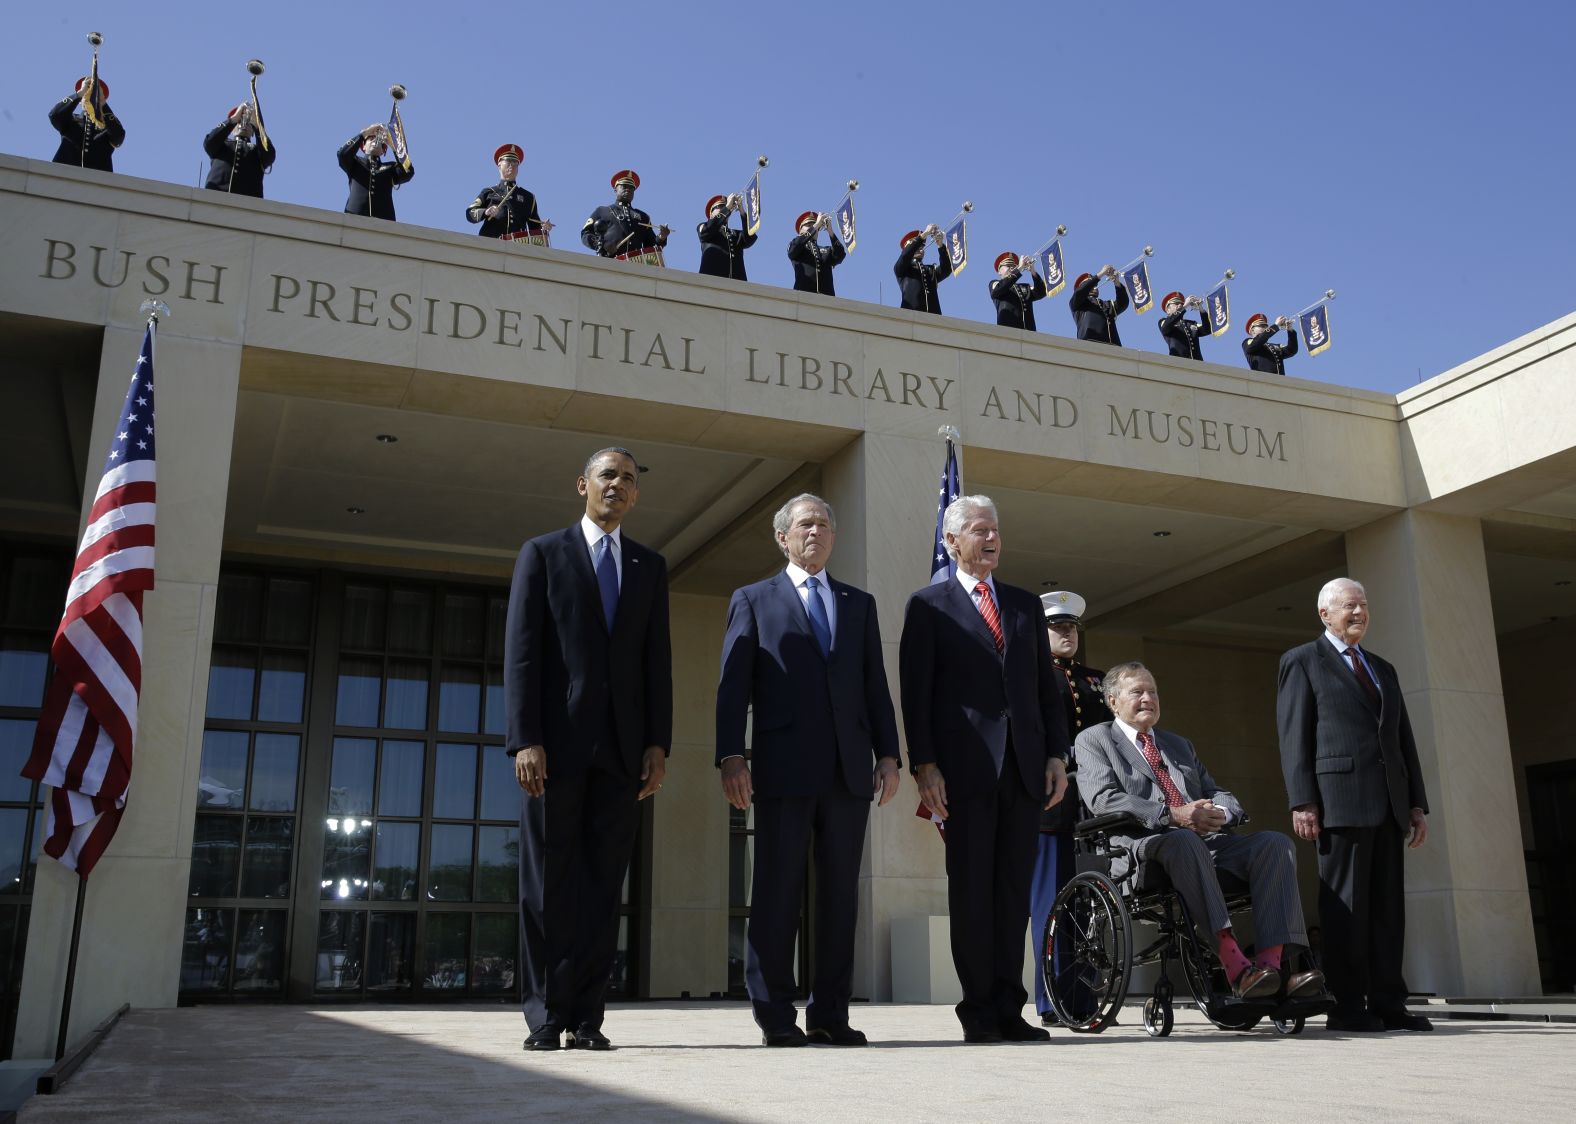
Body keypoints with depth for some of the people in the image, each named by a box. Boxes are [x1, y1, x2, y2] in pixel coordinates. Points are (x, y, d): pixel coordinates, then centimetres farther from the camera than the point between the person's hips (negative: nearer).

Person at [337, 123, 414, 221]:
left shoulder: (390, 167, 22)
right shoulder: (355, 162, 22)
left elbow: (408, 173, 3)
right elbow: (342, 154, 2)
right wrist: (364, 133, 2)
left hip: (384, 219, 0)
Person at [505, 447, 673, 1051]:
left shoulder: (650, 566, 17)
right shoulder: (542, 554, 8)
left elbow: (658, 660, 12)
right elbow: (520, 652, 0)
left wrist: (658, 744, 1)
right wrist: (525, 740, -10)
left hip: (622, 748, 3)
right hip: (557, 741, -2)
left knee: (603, 886, 2)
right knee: (548, 884, 1)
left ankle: (586, 1018, 6)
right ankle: (545, 1016, 8)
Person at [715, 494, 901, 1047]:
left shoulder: (860, 603, 19)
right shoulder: (753, 600, 11)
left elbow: (876, 685, 15)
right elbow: (733, 684, 3)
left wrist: (888, 754, 5)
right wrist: (731, 756, -8)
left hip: (849, 768, 3)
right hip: (785, 769, -3)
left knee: (840, 892, 4)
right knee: (777, 891, -2)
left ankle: (830, 1012, 11)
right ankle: (775, 1013, 6)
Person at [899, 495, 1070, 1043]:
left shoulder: (1025, 604, 18)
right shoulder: (929, 606, 5)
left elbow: (1047, 686, 17)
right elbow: (915, 692, -1)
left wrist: (1057, 754, 6)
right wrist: (924, 765, -10)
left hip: (1023, 767, 4)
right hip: (965, 769, -4)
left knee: (1014, 890, 5)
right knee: (971, 890, 0)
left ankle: (1009, 1008, 10)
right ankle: (979, 1010, 7)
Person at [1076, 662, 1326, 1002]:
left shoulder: (1180, 744, 32)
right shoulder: (1094, 740, 11)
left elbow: (1216, 793, 24)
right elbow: (1102, 799, -6)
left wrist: (1220, 813, -4)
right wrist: (1171, 815, -17)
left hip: (1208, 842, 6)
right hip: (1142, 846, -6)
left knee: (1275, 842, -19)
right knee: (1185, 842, -39)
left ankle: (1270, 962, -34)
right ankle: (1234, 965, -46)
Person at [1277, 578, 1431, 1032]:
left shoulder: (1383, 669, 24)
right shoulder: (1302, 662, 5)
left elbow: (1404, 739, 21)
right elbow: (1293, 736, -3)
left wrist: (1417, 803, 12)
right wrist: (1303, 802, -12)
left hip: (1388, 804, 6)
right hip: (1341, 800, -6)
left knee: (1388, 905, 5)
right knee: (1346, 904, -5)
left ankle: (1388, 1003, 8)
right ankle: (1348, 1006, -2)